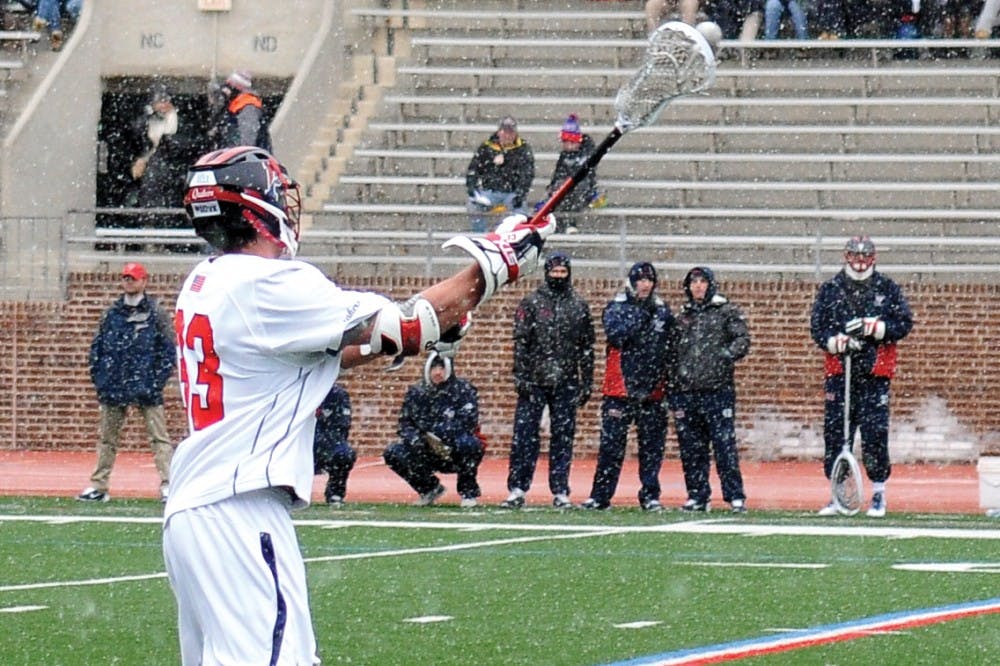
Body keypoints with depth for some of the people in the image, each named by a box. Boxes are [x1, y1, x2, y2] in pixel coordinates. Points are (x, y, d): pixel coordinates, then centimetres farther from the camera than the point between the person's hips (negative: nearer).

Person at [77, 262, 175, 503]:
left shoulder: (156, 313, 1)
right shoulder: (112, 313, 11)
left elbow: (168, 350, -1)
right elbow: (97, 346, 14)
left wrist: (158, 380, -10)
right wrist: (99, 378, 4)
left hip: (146, 385, -4)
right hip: (114, 388, 4)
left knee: (159, 437, -6)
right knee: (107, 438, 9)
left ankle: (168, 484, -9)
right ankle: (98, 486, 15)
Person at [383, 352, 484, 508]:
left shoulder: (463, 389, -10)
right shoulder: (416, 392, 3)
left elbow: (467, 421, -22)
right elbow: (405, 424, 2)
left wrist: (436, 434, -32)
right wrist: (415, 438, -21)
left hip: (456, 454, -4)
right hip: (429, 456, 4)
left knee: (467, 443, -38)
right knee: (392, 453, -15)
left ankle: (468, 491, -10)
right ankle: (429, 488, 9)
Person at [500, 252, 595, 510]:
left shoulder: (579, 306, 9)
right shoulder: (532, 302, 2)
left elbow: (587, 348, 11)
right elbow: (520, 343, -2)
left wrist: (586, 384, 6)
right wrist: (521, 377, -10)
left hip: (566, 383, 2)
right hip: (535, 381, -2)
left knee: (563, 438, 4)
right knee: (525, 435, -3)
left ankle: (560, 492, 9)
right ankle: (517, 490, 0)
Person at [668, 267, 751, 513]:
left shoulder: (726, 312, 5)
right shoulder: (682, 317, 18)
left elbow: (742, 339, -3)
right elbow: (673, 355, 18)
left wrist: (725, 355, -20)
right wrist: (672, 392, 13)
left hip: (718, 391, -5)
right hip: (687, 393, 5)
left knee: (724, 445, -8)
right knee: (691, 449, 5)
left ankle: (735, 496, -6)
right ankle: (697, 496, 13)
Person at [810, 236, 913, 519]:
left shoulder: (888, 289, 8)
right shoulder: (829, 289, 10)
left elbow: (905, 323, 2)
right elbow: (817, 326, 5)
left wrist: (876, 328, -14)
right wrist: (834, 341, -14)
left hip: (875, 371, -2)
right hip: (839, 371, 2)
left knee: (875, 433, -6)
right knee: (834, 432, 0)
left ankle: (879, 495, 6)